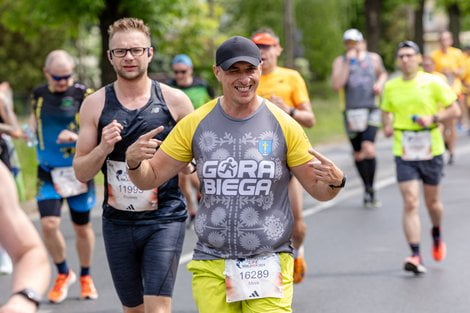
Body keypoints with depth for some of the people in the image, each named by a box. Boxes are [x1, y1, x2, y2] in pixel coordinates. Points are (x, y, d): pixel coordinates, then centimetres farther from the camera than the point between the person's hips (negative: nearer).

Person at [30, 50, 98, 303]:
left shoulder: (84, 95, -9)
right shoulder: (38, 95, 4)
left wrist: (78, 137, -29)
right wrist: (34, 130, 4)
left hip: (78, 171, -2)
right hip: (48, 172, 2)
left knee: (82, 227, 10)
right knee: (49, 224, -14)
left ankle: (85, 277, 33)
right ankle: (63, 273, 10)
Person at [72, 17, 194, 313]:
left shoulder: (175, 100, -3)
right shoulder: (96, 104, 1)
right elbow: (81, 172, 2)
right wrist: (103, 148, -16)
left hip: (165, 219, -3)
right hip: (118, 222, 3)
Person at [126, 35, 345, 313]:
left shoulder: (284, 125, -2)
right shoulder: (195, 124, 2)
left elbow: (319, 190, 4)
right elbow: (149, 178, 6)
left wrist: (335, 181, -19)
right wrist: (133, 162, -16)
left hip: (268, 266, -2)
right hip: (211, 266, 2)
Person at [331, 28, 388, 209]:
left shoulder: (373, 58, 9)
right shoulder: (340, 62, 2)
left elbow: (382, 73, 30)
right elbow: (336, 85, -13)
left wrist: (380, 83, 8)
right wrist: (348, 62, -14)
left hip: (371, 110, 0)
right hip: (352, 112, 0)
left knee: (369, 149, -18)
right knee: (358, 154, 7)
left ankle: (370, 189, -8)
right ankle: (368, 189, 24)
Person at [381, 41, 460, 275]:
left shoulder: (433, 83, -4)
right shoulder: (391, 87, 4)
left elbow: (455, 110, -1)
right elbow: (386, 111, 19)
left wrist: (433, 118, -17)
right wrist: (387, 126, -3)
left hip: (431, 152, -1)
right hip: (404, 153, 1)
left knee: (432, 202, 13)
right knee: (410, 203, -11)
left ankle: (437, 234, 46)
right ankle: (416, 256, -13)